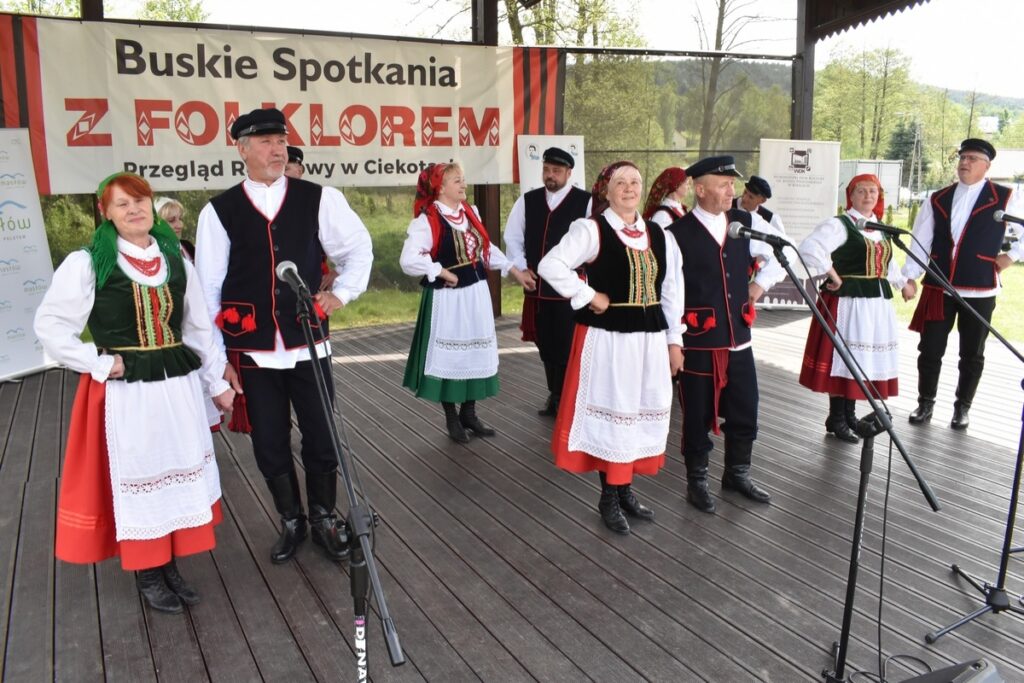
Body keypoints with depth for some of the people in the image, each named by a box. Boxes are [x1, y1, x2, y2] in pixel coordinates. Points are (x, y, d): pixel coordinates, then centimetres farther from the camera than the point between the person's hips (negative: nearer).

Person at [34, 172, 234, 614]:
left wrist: (216, 382, 11)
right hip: (124, 392, -4)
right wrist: (100, 363, -11)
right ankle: (147, 574, 22)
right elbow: (50, 324, -6)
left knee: (181, 472, 11)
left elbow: (199, 327, 11)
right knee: (135, 478, 6)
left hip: (178, 386, 5)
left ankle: (169, 566, 27)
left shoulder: (175, 259, 7)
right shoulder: (88, 263, -7)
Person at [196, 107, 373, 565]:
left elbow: (359, 249, 12)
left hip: (308, 345, 0)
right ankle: (291, 522, 33)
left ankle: (324, 519, 32)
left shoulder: (319, 199, -1)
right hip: (252, 352, 0)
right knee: (269, 446, 12)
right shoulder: (218, 211, -2)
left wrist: (342, 291, -3)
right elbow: (209, 290, 0)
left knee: (321, 440, 9)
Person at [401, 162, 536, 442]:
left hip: (476, 293, 7)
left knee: (475, 353, 12)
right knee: (449, 356, 4)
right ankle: (451, 418, 20)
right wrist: (443, 273, -18)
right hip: (447, 298, -7)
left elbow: (487, 249, 17)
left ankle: (469, 413, 27)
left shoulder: (470, 212, 8)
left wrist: (515, 271, 13)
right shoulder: (426, 220, -15)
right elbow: (409, 260, -23)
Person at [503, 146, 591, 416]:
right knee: (546, 347, 15)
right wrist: (520, 267, 1)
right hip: (537, 286, 5)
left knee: (566, 348, 1)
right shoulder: (527, 200, 8)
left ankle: (564, 401, 15)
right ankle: (555, 397, 30)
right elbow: (512, 237, 12)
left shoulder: (585, 202, -7)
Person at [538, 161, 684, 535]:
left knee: (643, 413, 13)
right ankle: (609, 497, 18)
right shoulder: (591, 229, -8)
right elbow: (550, 266, -18)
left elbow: (672, 291, 12)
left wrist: (674, 340, 9)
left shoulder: (658, 234, 9)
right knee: (611, 412, 3)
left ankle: (625, 489, 30)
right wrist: (589, 297, -15)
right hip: (607, 337, -6)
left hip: (650, 337, 6)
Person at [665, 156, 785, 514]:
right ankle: (697, 481, 27)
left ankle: (737, 473, 35)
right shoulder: (677, 233, -12)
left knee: (744, 411, 13)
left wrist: (760, 284, 8)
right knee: (698, 415, 8)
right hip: (698, 340, -5)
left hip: (738, 337, 5)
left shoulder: (747, 223, 4)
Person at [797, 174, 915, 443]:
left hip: (877, 302, 8)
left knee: (864, 358, 12)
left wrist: (903, 283, 28)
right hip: (848, 301, -8)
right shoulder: (840, 225, -10)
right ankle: (836, 419, 6)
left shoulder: (880, 228, 16)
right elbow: (809, 248, -24)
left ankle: (850, 413, 25)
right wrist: (833, 277, -21)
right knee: (844, 358, -4)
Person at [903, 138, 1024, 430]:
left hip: (980, 290, -2)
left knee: (972, 353, 9)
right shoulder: (937, 200, 7)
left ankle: (962, 407, 24)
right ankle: (925, 403, 21)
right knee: (930, 349, 6)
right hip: (938, 288, 2)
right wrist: (910, 277, -5)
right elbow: (920, 242, 3)